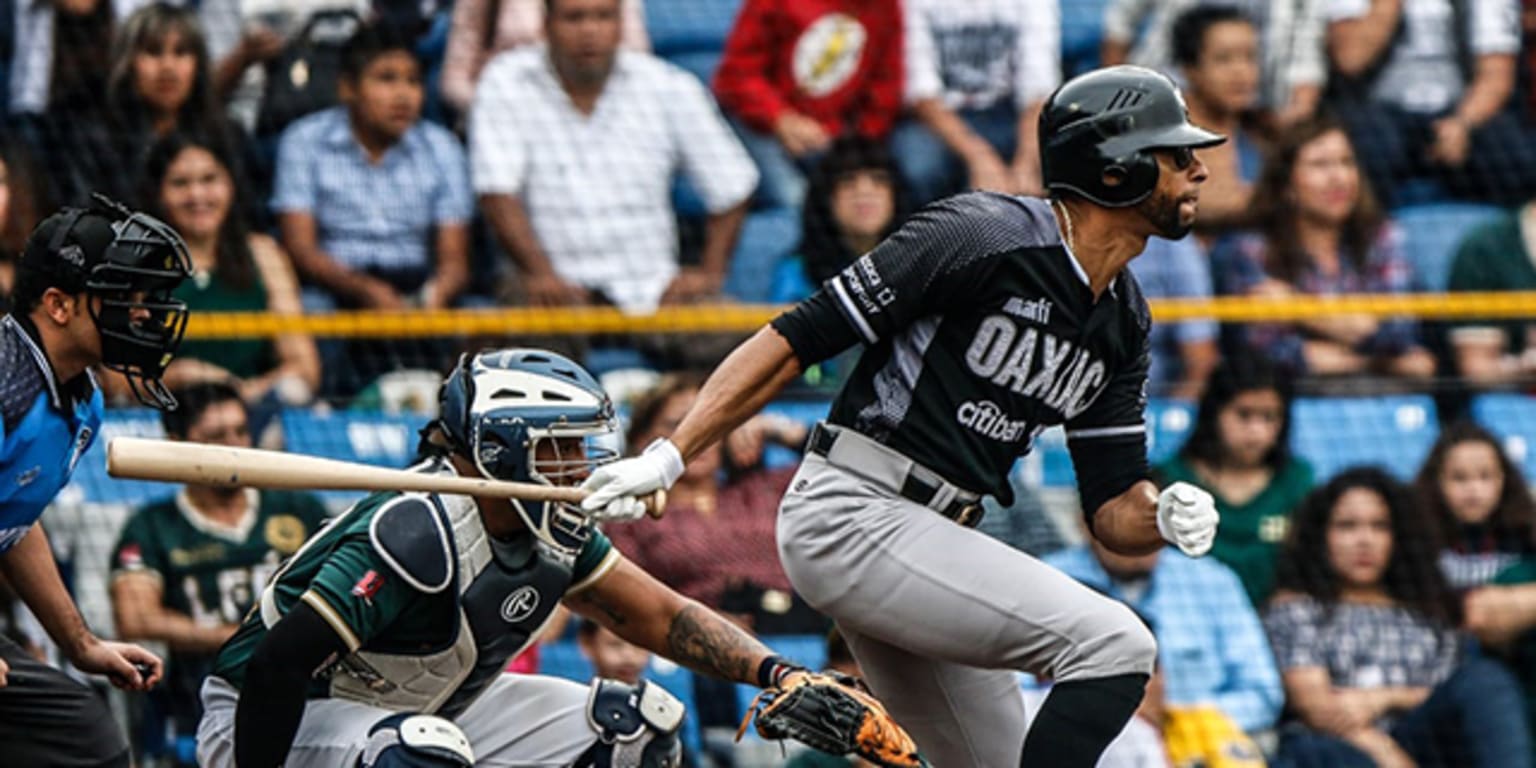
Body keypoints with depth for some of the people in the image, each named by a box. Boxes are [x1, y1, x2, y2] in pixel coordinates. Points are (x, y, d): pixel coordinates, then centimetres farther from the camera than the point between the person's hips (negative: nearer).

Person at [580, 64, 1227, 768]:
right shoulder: (981, 236, -14)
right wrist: (668, 457, -21)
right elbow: (795, 340, -14)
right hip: (851, 518, -10)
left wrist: (1168, 516, -11)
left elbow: (1114, 509, 14)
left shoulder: (1124, 322, 12)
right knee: (1114, 644, -20)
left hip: (931, 541, 10)